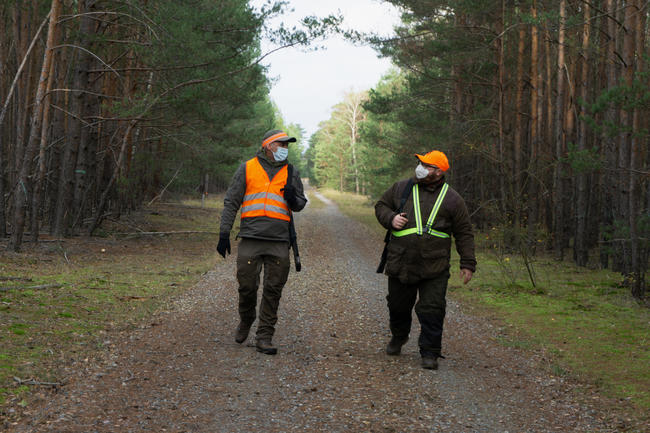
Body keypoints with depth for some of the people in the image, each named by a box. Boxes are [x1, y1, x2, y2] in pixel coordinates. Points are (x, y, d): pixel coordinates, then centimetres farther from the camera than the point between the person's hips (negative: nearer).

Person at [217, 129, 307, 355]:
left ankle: (264, 337, 7)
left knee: (273, 290, 0)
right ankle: (246, 322, 28)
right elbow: (231, 202, 8)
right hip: (250, 238, -1)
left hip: (279, 242, 2)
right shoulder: (247, 169, 8)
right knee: (247, 286, 0)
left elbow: (300, 204, 17)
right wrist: (224, 234, 2)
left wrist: (293, 198, -8)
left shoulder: (291, 173, 14)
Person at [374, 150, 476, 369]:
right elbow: (381, 206, 19)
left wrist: (468, 264, 2)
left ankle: (430, 353, 3)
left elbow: (464, 233, 6)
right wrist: (391, 219, -4)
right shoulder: (401, 188, 7)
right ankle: (398, 337, 42)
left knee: (432, 310, -7)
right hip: (401, 262, 2)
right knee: (398, 305, 15)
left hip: (434, 267, -2)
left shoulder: (451, 199, 2)